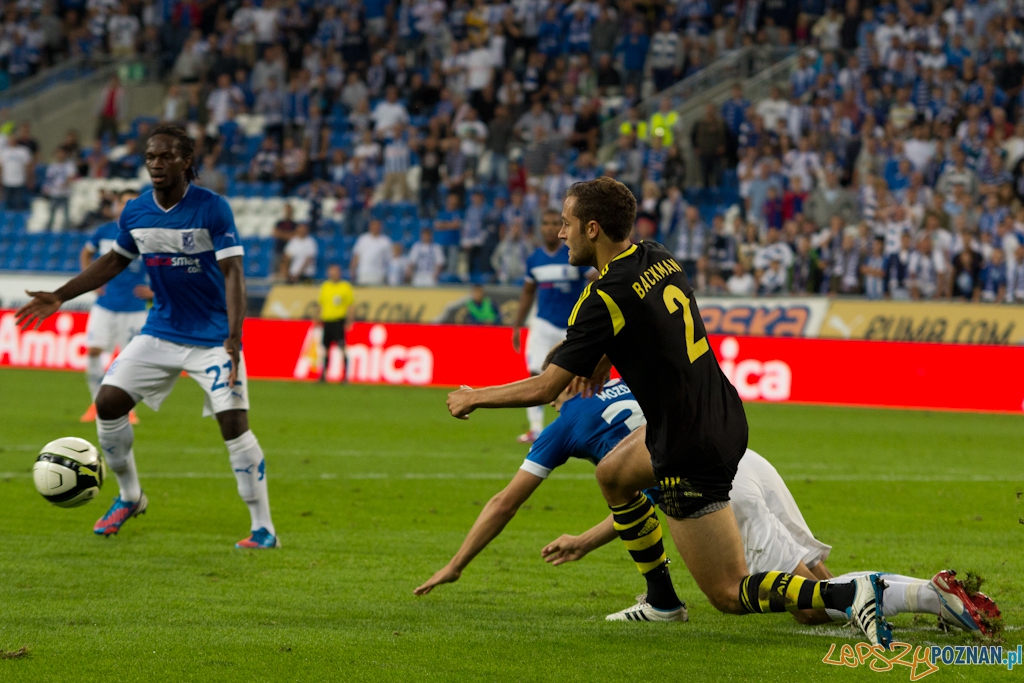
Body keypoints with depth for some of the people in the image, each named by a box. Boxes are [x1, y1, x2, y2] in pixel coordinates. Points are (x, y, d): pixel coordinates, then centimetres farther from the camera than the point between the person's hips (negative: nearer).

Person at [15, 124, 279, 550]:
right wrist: (59, 297, 11)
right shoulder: (135, 212, -1)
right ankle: (129, 497, 22)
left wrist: (233, 338, -31)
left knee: (233, 423, -15)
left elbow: (232, 272, -21)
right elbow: (115, 260, 16)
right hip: (161, 331, 5)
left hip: (212, 336, -5)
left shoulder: (212, 209, -17)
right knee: (108, 402, -2)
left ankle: (264, 529, -6)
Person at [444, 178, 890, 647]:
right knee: (612, 474, 30)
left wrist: (473, 398, 0)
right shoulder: (659, 259, 3)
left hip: (692, 455, -9)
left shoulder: (605, 299, -20)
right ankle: (661, 599, 34)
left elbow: (545, 388, -15)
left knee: (729, 596, -3)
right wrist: (603, 360, 20)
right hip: (723, 414, 9)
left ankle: (848, 595, -20)